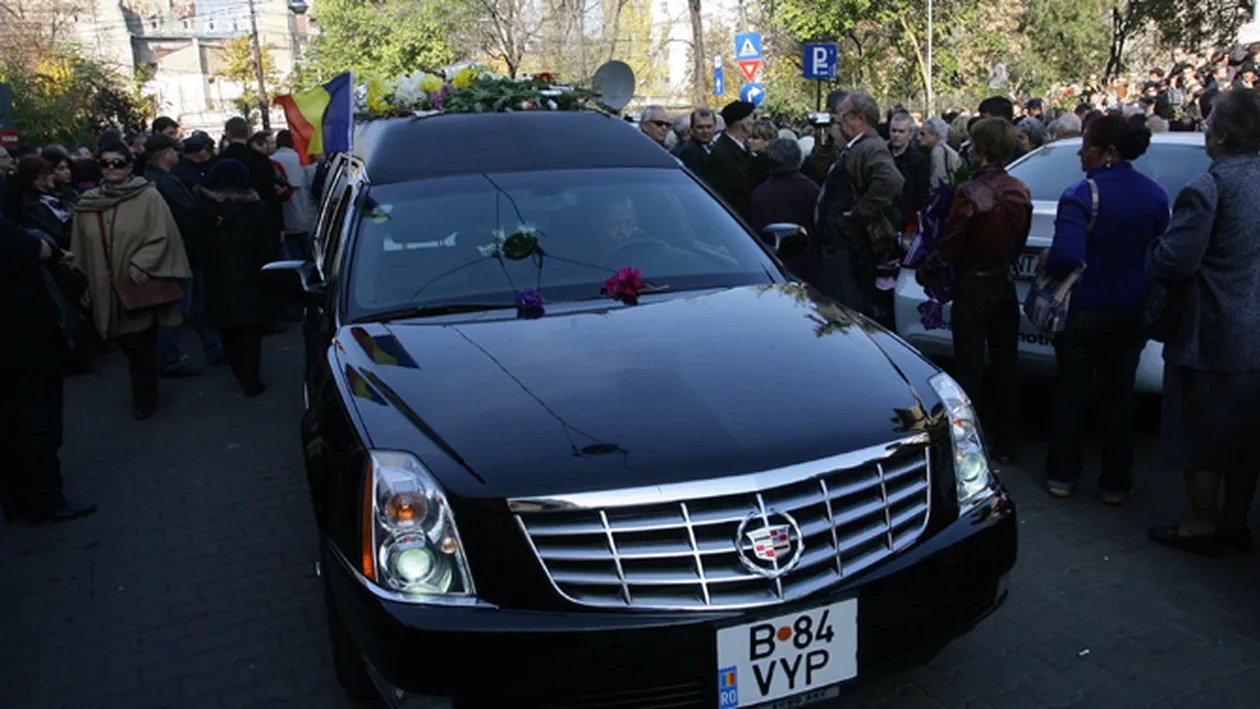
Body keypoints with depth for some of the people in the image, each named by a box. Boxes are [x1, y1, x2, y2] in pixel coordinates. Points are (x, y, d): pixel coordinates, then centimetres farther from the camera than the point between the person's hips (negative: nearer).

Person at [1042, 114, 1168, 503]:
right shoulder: (1155, 194, 1)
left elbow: (1065, 258, -28)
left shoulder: (1082, 195, -18)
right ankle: (1115, 484, 20)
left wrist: (1047, 261, -8)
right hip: (1132, 311, 5)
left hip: (1085, 310, -4)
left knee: (1072, 395, 10)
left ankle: (1062, 476, 20)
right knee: (1118, 397, 13)